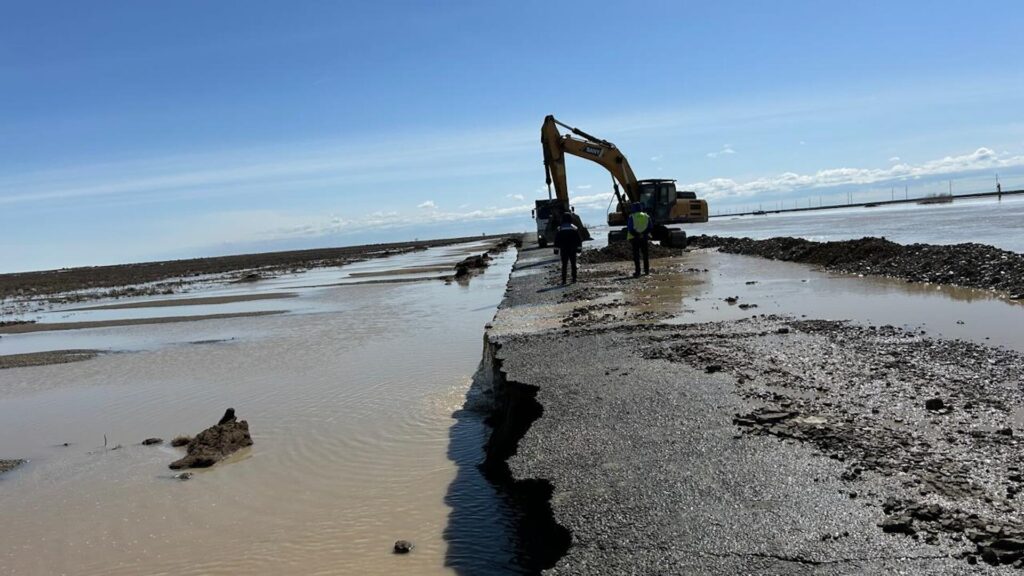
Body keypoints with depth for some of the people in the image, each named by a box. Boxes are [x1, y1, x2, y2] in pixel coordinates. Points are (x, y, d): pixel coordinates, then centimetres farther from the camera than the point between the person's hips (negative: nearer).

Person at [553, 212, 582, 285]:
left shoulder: (559, 228, -2)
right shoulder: (574, 228, 0)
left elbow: (556, 240, -1)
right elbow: (578, 240, 2)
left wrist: (556, 249, 4)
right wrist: (579, 248, 7)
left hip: (563, 250, 0)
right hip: (573, 250, 0)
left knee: (564, 265, 2)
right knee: (573, 264, 9)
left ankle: (563, 281, -3)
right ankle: (574, 279, 7)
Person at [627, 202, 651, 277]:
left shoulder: (632, 217, -8)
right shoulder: (646, 216, 4)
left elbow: (629, 229, -8)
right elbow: (649, 228, 4)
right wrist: (644, 234, 1)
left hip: (634, 238, -3)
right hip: (644, 238, 3)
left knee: (636, 255, -1)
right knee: (645, 254, 16)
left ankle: (638, 272, -7)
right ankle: (647, 270, 23)